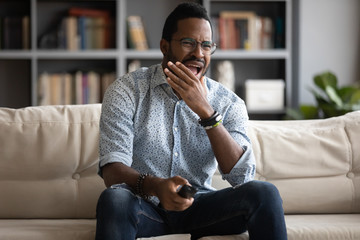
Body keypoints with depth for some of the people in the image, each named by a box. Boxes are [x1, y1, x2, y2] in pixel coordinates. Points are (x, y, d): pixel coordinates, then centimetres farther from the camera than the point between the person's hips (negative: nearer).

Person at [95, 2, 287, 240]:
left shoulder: (229, 103, 0)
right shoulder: (127, 91, -5)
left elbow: (242, 176, -14)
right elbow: (112, 169, -16)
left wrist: (206, 111, -24)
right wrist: (155, 186, -38)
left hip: (197, 206, 2)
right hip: (145, 207, -2)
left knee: (264, 192, -23)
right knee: (114, 198, -36)